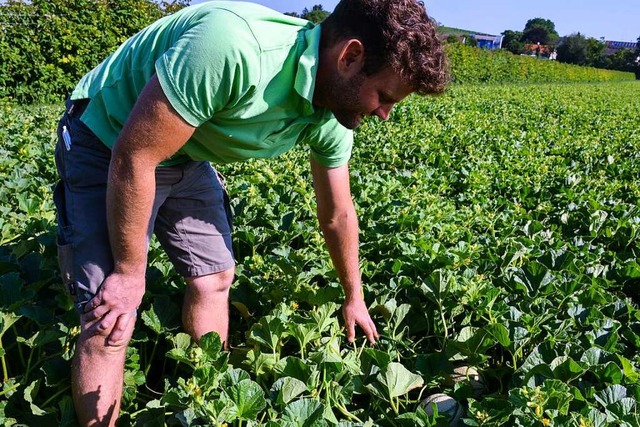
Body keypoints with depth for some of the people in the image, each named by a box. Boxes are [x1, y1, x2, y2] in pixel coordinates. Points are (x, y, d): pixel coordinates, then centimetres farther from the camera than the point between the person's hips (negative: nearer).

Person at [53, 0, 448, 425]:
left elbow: (338, 215, 4)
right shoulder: (233, 46, -39)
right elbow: (133, 156, -30)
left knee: (215, 279, 10)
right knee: (110, 324, -11)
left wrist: (354, 298, 15)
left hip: (186, 157, 7)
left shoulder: (332, 117, -12)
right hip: (108, 146, -6)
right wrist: (129, 272, -18)